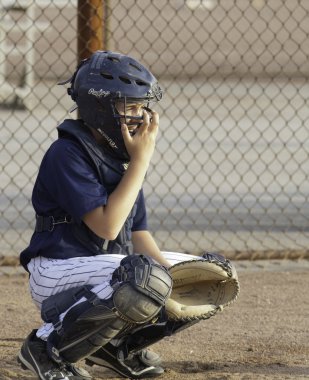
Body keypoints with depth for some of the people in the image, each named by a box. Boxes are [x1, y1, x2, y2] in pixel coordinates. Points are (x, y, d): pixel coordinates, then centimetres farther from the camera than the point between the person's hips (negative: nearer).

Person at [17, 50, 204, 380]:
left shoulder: (122, 155, 9)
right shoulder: (68, 154, -18)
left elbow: (138, 232, 9)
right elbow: (106, 226, -26)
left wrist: (168, 266, -11)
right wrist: (141, 161, -21)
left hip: (109, 267, 9)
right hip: (56, 272, -9)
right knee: (147, 277, -36)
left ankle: (119, 344, 13)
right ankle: (47, 347, -17)